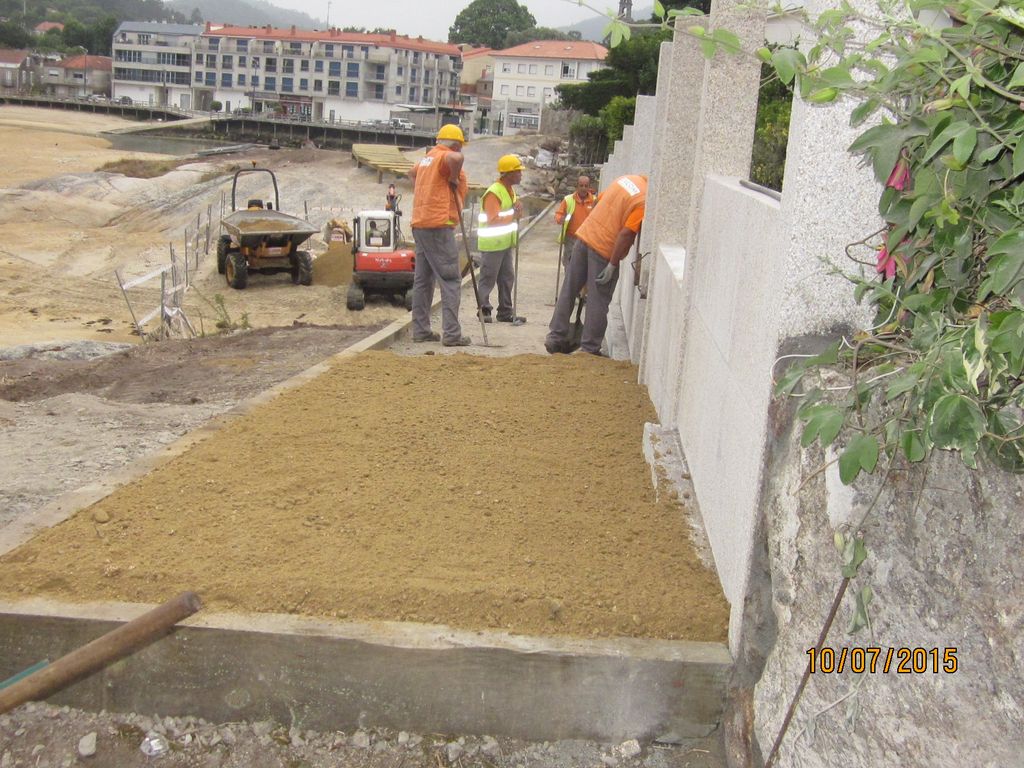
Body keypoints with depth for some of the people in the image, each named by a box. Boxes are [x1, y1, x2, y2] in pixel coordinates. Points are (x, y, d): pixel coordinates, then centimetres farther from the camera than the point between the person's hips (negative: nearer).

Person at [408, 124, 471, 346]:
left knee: (423, 279, 12)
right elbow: (456, 158, -31)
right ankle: (451, 334, -10)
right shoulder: (446, 157, -7)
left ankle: (420, 330, 15)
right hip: (439, 225, -9)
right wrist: (455, 179, -15)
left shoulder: (427, 158, 21)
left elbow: (412, 172, 41)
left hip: (419, 224, 9)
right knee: (450, 280, -7)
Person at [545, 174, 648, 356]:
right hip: (605, 248, -7)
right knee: (598, 302, 4)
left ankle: (556, 337, 20)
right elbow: (625, 234, -20)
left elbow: (598, 201, 16)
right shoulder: (645, 202, -14)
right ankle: (589, 349, 10)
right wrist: (612, 265, -16)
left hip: (585, 235, 7)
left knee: (569, 290, 13)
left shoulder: (628, 178, 7)